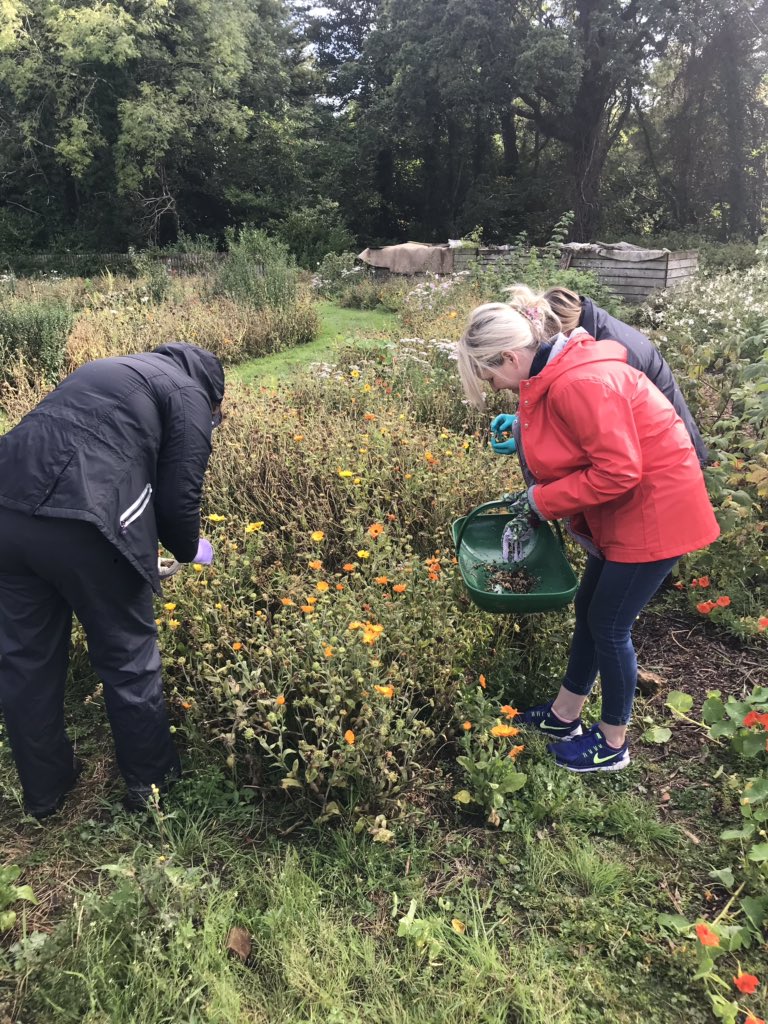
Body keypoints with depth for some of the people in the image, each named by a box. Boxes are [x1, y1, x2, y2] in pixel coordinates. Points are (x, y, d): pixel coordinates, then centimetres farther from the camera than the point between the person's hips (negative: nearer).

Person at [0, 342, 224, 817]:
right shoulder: (188, 394, 9)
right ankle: (151, 779, 31)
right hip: (80, 524, -7)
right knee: (128, 657, 13)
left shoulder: (112, 369, 30)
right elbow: (179, 496, 0)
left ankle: (44, 790, 38)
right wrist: (189, 551, 21)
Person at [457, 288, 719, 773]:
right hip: (620, 509, 9)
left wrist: (543, 499, -19)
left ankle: (612, 745, 25)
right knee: (590, 610, 17)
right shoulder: (552, 374, 2)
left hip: (654, 510, -9)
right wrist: (538, 498, -3)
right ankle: (564, 716, 35)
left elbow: (619, 472, -28)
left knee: (609, 623, 3)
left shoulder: (580, 382, -28)